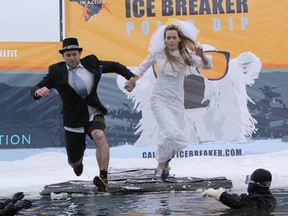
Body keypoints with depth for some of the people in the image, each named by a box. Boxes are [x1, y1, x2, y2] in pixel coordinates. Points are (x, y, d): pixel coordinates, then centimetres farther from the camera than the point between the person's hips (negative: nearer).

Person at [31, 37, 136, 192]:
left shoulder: (91, 64, -1)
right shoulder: (56, 71, -7)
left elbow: (115, 66, 12)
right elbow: (34, 90, -12)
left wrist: (131, 77, -3)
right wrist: (39, 91, -36)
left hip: (94, 114, 0)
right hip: (73, 119, 0)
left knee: (99, 136, -34)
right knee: (74, 162, 11)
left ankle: (103, 178, -34)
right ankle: (78, 163, 51)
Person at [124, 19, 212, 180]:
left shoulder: (186, 55, -1)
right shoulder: (158, 54, -4)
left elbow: (207, 66, -8)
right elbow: (143, 67, 13)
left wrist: (201, 55, -26)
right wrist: (132, 81, 11)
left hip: (177, 101, 3)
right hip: (160, 100, -3)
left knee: (178, 139, 3)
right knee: (172, 133, -24)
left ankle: (165, 162, 33)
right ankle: (161, 165, -3)